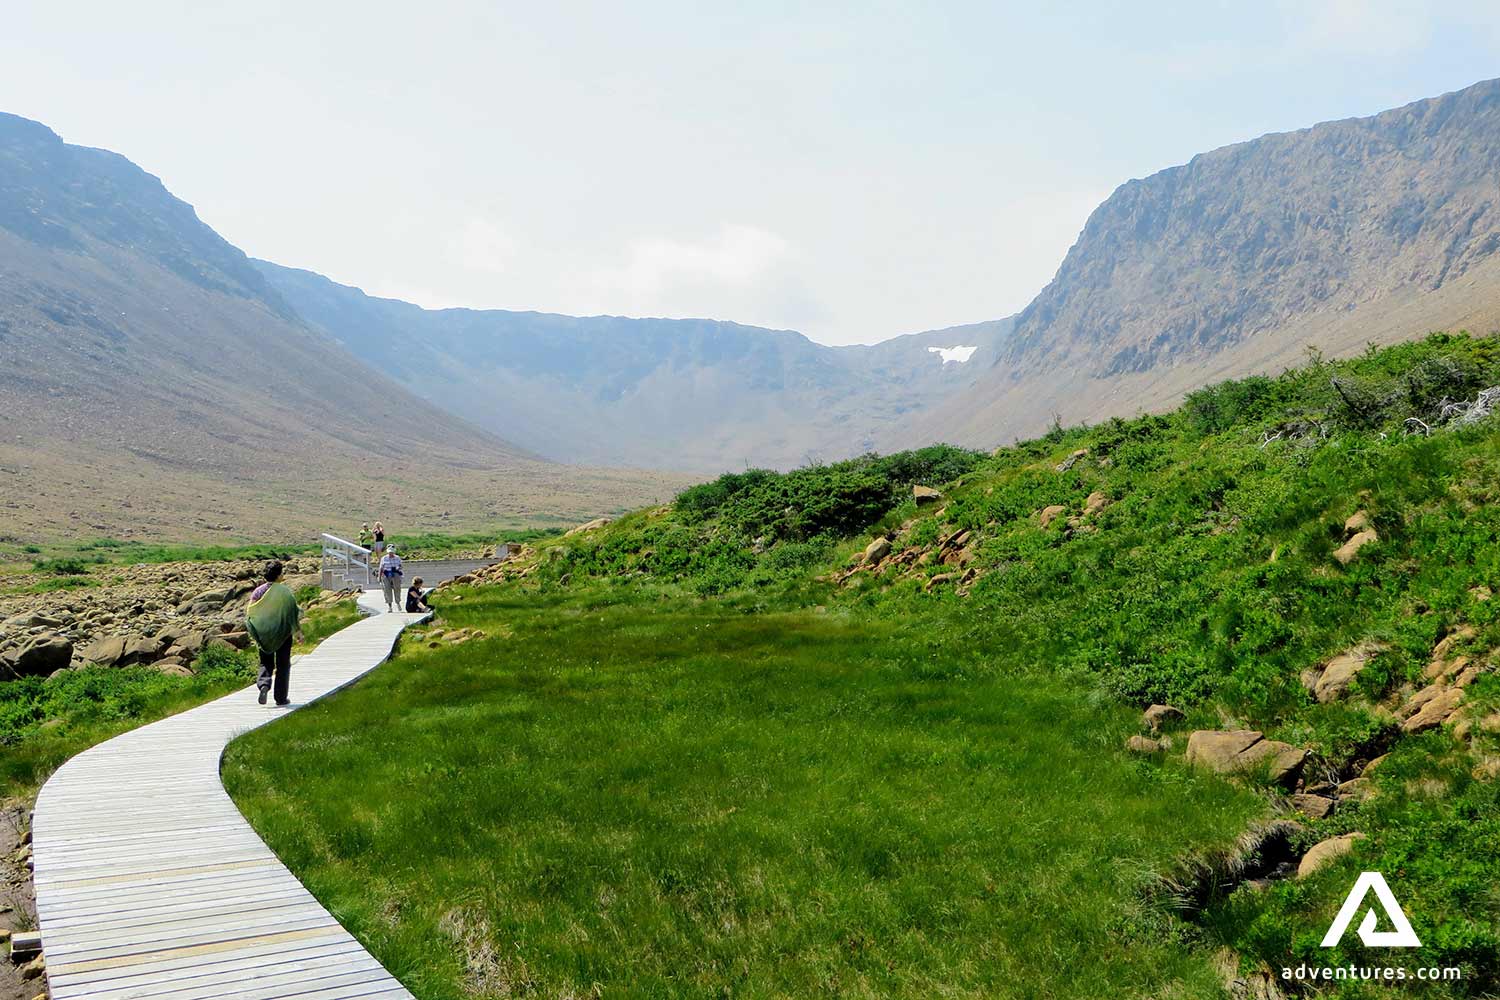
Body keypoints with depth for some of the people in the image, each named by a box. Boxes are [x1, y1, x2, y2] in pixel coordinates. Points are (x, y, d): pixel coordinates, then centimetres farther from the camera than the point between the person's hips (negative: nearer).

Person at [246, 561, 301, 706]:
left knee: (266, 663, 15)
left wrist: (254, 634, 10)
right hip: (283, 634, -2)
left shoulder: (258, 591, -3)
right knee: (283, 665, 9)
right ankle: (281, 697, 11)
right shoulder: (286, 591, -10)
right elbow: (294, 612, -8)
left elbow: (250, 613, -2)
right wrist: (298, 630, 6)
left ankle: (264, 684, -13)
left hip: (263, 635, 2)